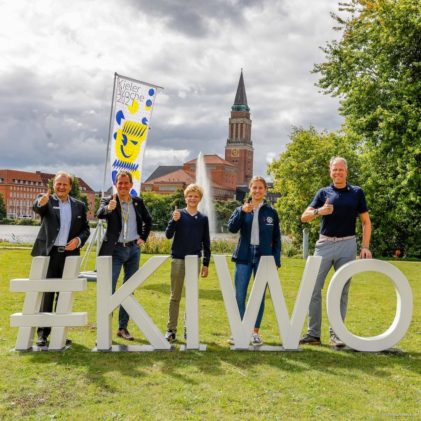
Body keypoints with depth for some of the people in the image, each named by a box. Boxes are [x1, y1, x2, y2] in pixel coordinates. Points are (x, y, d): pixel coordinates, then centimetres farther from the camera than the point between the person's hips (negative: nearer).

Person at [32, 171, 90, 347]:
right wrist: (41, 202, -45)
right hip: (49, 253, -3)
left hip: (69, 254, 3)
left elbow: (85, 229, 14)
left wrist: (79, 240, -7)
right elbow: (36, 207, -21)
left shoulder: (79, 205, 11)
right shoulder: (46, 200, 2)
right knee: (47, 293, -2)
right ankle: (42, 333, 6)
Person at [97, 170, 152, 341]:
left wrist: (143, 238, 10)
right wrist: (108, 208, -45)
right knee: (109, 290, -7)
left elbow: (148, 220, 22)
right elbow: (99, 214, -25)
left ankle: (123, 327, 19)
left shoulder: (138, 202, 8)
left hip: (133, 250, 4)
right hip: (115, 250, -4)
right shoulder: (108, 201, -4)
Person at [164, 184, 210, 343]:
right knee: (175, 296, 4)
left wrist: (206, 263, 7)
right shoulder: (179, 214, 0)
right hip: (178, 259, -2)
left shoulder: (203, 218, 6)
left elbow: (206, 243, 10)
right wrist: (174, 220, -24)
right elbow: (168, 235, -8)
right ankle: (171, 330, 10)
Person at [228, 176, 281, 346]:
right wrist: (242, 211, -23)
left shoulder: (271, 212, 6)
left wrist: (276, 260, 1)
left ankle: (255, 333, 14)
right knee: (239, 295, 0)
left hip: (264, 257, 0)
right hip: (244, 256, 0)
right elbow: (232, 228, -10)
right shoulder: (241, 209, 6)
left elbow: (276, 238, 7)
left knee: (260, 296, 5)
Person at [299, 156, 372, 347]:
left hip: (347, 245, -1)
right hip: (324, 244, 1)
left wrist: (365, 246, -3)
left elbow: (366, 221, 8)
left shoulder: (357, 192, 7)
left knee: (342, 291, 3)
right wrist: (319, 211, -18)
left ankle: (336, 333, 11)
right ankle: (313, 334, 5)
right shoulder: (324, 192, 8)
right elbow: (304, 217, 2)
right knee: (314, 288, -2)